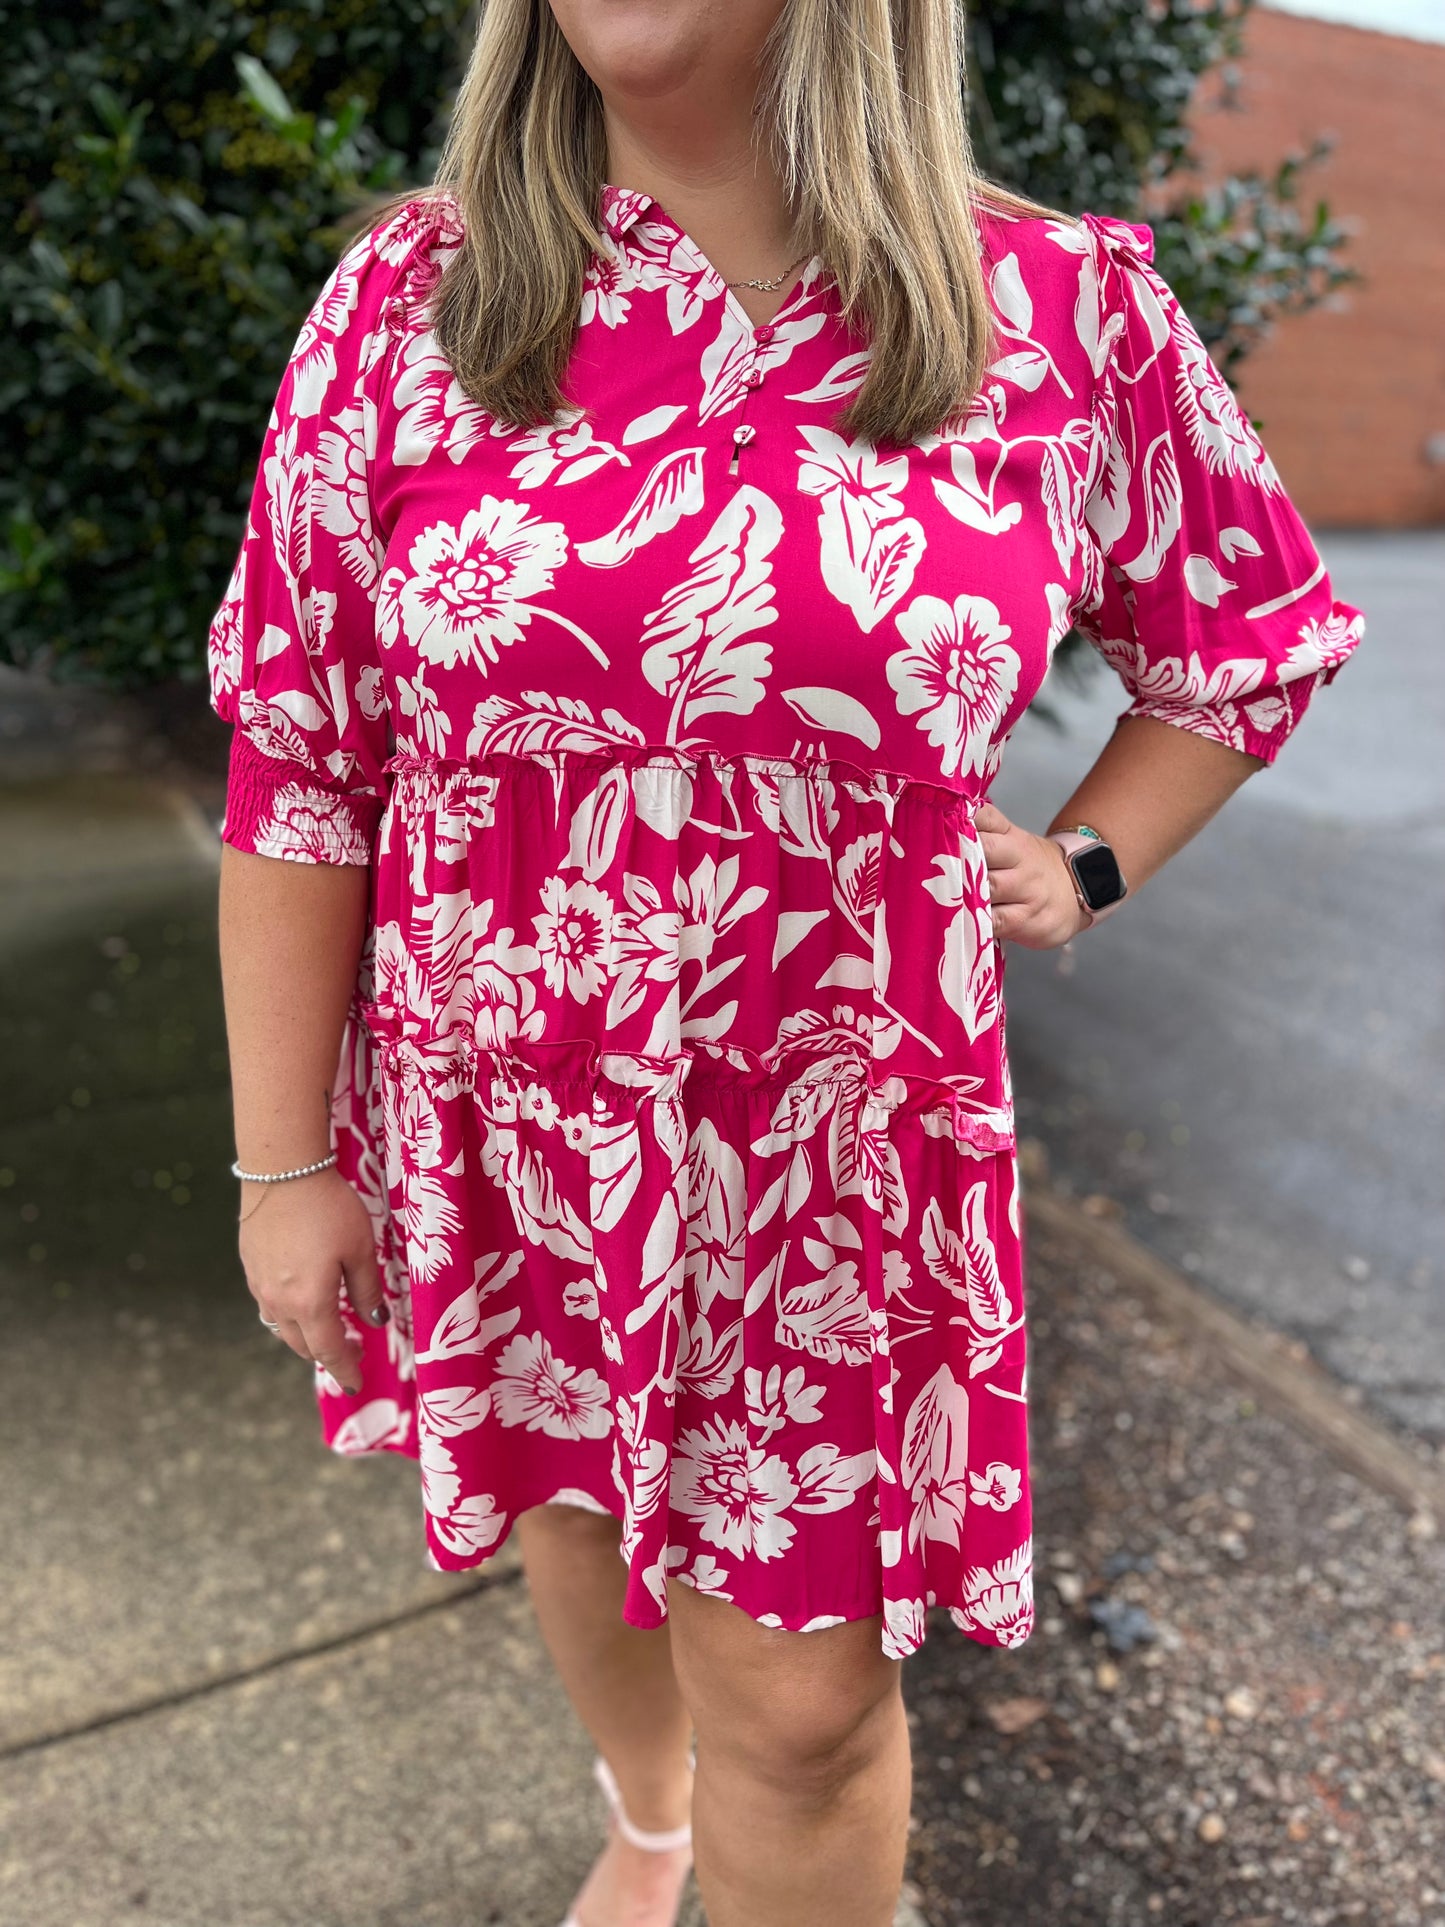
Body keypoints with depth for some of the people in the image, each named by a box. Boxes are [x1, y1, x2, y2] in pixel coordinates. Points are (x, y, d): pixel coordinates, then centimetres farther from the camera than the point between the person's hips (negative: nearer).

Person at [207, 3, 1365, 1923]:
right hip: (508, 1126, 2)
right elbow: (295, 761, -5)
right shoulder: (414, 297, -5)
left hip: (834, 1146, -1)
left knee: (804, 1698, 9)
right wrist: (285, 1164, -4)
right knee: (581, 1525, 25)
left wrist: (1083, 866, -1)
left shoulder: (1066, 309, -6)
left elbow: (1260, 629, 11)